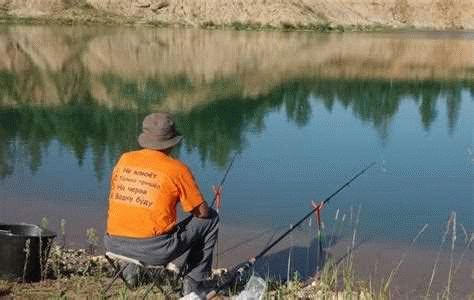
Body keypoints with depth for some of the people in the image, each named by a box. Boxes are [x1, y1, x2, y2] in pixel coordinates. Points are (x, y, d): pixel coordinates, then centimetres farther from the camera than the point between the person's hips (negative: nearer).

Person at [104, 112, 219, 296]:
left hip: (114, 245, 5)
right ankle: (194, 282, 16)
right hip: (155, 250, -5)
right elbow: (202, 212, 0)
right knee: (210, 219, 13)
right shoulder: (177, 169, -6)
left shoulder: (124, 159, 6)